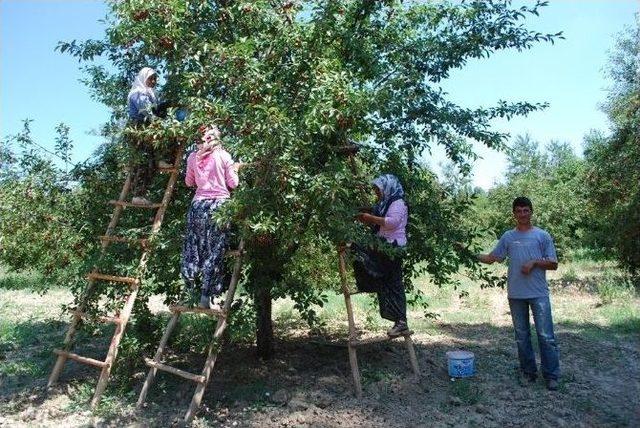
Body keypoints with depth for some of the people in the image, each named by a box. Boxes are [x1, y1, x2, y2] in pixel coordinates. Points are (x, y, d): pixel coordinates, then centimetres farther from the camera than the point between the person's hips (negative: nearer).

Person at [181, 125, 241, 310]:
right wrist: (234, 170, 19)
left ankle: (191, 291, 17)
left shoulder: (193, 157, 6)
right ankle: (207, 296, 3)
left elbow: (189, 182, 17)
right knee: (215, 251, 2)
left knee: (194, 247, 11)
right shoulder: (223, 156, -1)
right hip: (219, 204, -2)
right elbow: (233, 184, 2)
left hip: (198, 204, 3)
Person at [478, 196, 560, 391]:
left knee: (546, 336, -3)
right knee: (521, 336, 10)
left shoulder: (542, 235, 2)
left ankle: (551, 376, 7)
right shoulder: (508, 237, 9)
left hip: (539, 294, -3)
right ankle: (529, 372, 22)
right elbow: (491, 258, 11)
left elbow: (553, 264, 2)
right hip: (516, 294, 3)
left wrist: (534, 262, -13)